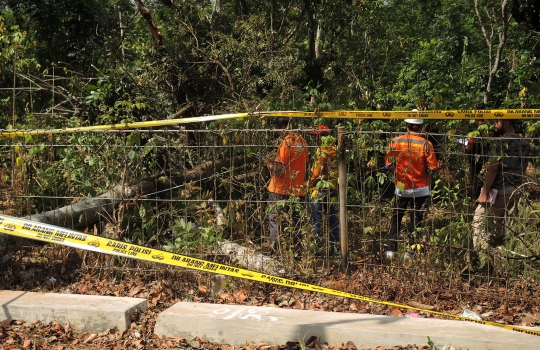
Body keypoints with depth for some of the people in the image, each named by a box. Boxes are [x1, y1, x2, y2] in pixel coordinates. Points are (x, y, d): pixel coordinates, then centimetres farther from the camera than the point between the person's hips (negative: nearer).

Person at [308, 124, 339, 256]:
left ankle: (318, 249, -1)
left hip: (320, 188, -7)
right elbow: (338, 170, 11)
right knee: (333, 220, 11)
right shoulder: (335, 150, 8)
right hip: (333, 189, 7)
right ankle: (334, 248, 14)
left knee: (317, 221, 0)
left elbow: (317, 171, -13)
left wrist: (310, 183, 1)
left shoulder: (322, 150, -12)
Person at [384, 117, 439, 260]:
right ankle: (410, 252, 10)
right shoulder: (426, 144, -12)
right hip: (420, 188, -1)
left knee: (396, 218, 14)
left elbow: (388, 165, 0)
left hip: (401, 188, 2)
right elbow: (433, 168, -11)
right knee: (416, 219, 9)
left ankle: (390, 249, 11)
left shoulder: (395, 141, -7)